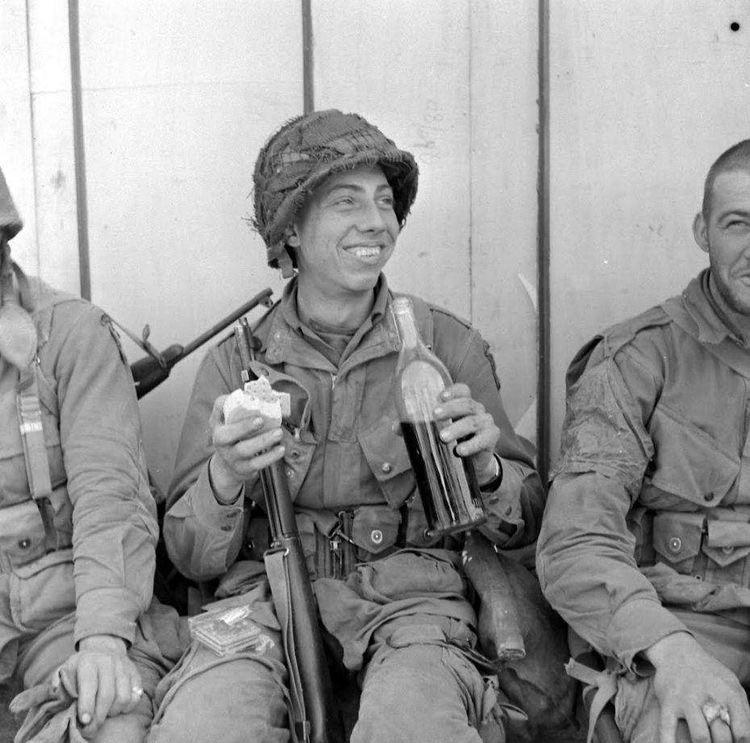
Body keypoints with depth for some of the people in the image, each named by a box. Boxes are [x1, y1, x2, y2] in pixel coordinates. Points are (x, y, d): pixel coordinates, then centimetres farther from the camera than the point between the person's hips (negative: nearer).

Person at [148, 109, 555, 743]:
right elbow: (193, 559, 5)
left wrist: (486, 469, -14)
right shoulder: (236, 359, 5)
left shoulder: (447, 342, 5)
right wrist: (224, 480, -17)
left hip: (413, 595, -1)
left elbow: (526, 526, 9)